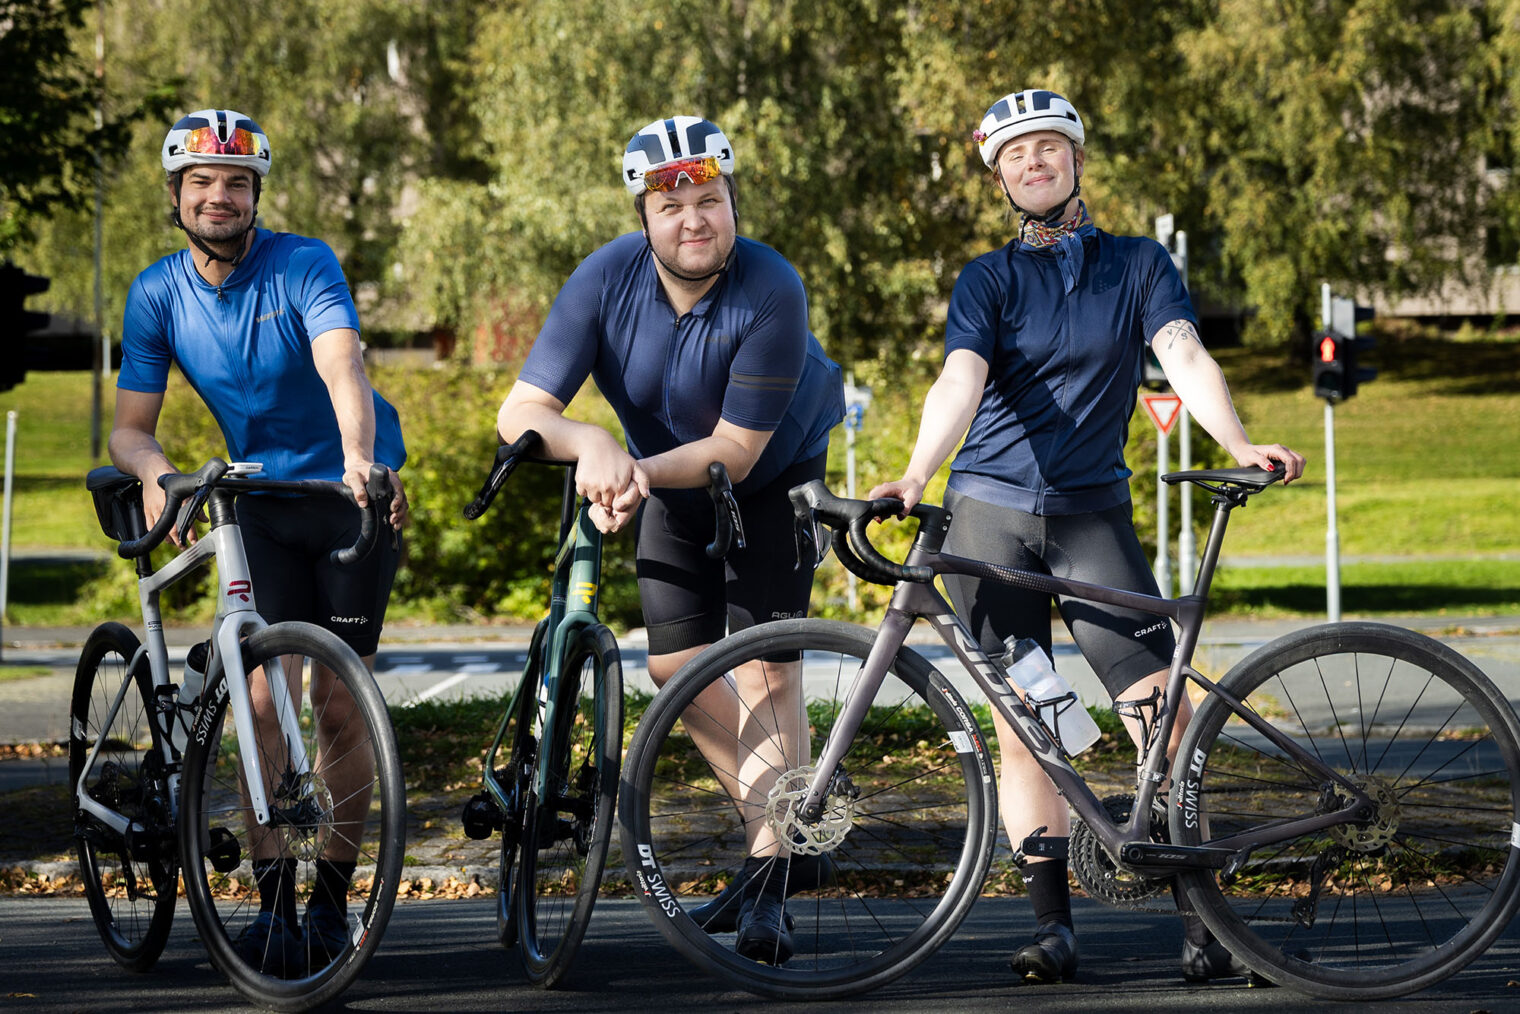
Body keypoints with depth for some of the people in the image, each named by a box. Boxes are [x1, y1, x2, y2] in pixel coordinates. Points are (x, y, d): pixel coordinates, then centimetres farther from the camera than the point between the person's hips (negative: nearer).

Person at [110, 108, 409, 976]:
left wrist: (360, 460, -53)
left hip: (355, 494, -2)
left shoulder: (304, 266, -17)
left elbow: (343, 366, -34)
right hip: (263, 503, 3)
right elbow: (130, 425, -4)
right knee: (266, 697, -12)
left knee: (339, 702, -4)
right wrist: (152, 467, -29)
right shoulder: (158, 294, -6)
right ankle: (274, 901, -9)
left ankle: (333, 896, 9)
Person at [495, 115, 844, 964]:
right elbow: (521, 412, -26)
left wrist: (641, 473, -43)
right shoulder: (608, 279, -24)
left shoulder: (771, 292, -33)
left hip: (774, 477, -4)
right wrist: (593, 446, -46)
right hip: (670, 488, 4)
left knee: (767, 670, -15)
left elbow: (735, 448, -29)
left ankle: (769, 882, -9)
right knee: (676, 670, 2)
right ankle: (775, 835, 19)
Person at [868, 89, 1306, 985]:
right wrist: (915, 477, -30)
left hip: (1093, 513, 0)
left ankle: (1205, 927, -10)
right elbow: (960, 381, -11)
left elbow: (1184, 355, -7)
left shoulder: (1140, 265, 8)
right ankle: (1054, 926, 3)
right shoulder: (989, 280, 5)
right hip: (991, 515, 0)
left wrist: (1240, 444, -26)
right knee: (1020, 730, -2)